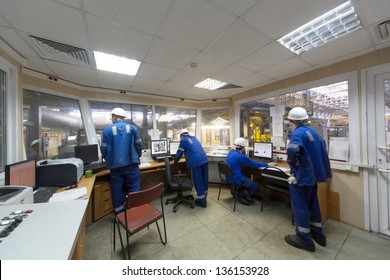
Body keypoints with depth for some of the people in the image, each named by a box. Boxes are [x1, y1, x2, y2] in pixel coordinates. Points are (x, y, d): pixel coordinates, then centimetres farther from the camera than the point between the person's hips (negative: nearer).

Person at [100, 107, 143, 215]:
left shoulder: (107, 130, -1)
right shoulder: (132, 128, 0)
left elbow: (104, 149, 2)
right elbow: (139, 145, 1)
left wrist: (108, 160, 22)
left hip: (115, 165, 1)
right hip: (131, 164, 0)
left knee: (117, 190, 15)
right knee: (134, 189, 9)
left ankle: (120, 214, 28)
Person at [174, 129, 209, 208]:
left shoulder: (183, 140, 4)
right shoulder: (194, 138, 25)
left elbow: (179, 153, 9)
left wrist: (175, 161, 27)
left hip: (196, 162, -7)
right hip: (205, 160, 7)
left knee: (198, 181, 6)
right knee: (204, 179, 18)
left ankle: (202, 201, 19)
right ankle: (204, 198, 36)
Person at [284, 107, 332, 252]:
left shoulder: (297, 133, -19)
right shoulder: (312, 131, 10)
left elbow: (292, 151, -36)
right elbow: (322, 147, 21)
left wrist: (291, 162, -17)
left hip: (301, 176, -9)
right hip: (313, 174, 9)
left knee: (300, 206, 5)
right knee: (312, 204, 22)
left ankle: (304, 239, 18)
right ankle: (318, 234, 37)